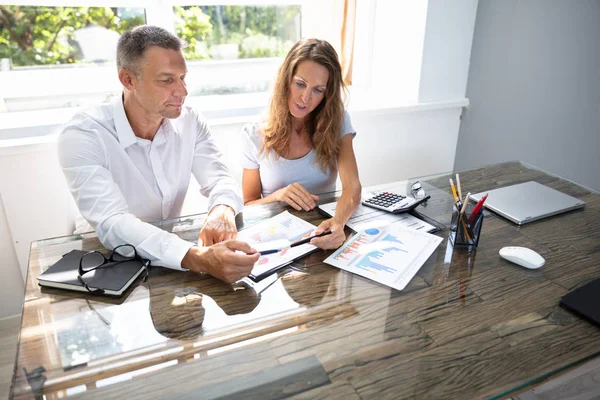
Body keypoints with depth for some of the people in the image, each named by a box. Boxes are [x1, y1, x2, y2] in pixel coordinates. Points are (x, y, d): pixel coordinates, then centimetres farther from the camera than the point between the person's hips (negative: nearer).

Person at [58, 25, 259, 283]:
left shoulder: (189, 122, -4)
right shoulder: (81, 137, -19)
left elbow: (220, 179, -10)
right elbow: (112, 224, -31)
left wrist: (222, 211, -34)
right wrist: (199, 259, -46)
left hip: (172, 259, 4)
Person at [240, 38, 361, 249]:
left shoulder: (338, 121, -2)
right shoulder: (255, 134, -4)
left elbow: (352, 186, -14)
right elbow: (248, 205, 2)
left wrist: (338, 222, -34)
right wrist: (277, 196, -18)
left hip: (324, 231, 0)